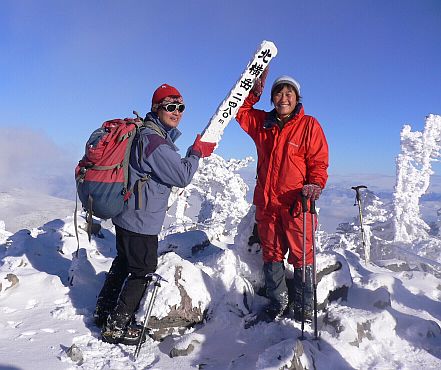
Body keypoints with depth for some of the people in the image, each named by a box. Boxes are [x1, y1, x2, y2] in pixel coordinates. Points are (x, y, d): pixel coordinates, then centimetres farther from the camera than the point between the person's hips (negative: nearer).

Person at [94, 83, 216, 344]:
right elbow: (183, 176, -21)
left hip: (128, 215, 10)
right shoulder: (154, 139, -23)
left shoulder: (152, 134, 9)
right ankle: (116, 327, 18)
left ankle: (105, 311, 41)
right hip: (142, 221, -10)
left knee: (124, 262, 24)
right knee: (143, 271, 4)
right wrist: (197, 152, -6)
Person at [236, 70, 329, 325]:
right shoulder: (262, 122, 10)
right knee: (272, 255, 13)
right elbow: (240, 111, 22)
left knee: (300, 256, 3)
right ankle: (278, 304, 28)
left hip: (297, 202, -4)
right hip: (267, 202, 4)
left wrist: (315, 185, -19)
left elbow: (319, 162, -1)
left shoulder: (309, 125, -1)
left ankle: (303, 308, 19)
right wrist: (254, 92, 7)